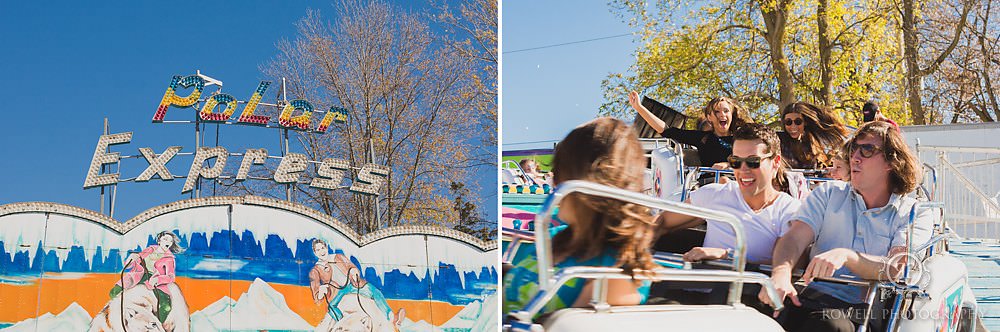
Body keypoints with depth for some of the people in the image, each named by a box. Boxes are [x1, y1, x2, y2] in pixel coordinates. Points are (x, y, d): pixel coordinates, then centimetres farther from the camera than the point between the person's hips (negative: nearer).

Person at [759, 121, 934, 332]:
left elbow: (897, 270, -8)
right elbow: (794, 239, 1)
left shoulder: (916, 215, 9)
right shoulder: (828, 193, 16)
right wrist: (782, 273, -22)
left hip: (865, 310, -1)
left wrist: (846, 256, -28)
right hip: (814, 297, 1)